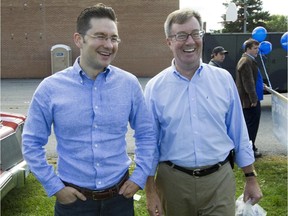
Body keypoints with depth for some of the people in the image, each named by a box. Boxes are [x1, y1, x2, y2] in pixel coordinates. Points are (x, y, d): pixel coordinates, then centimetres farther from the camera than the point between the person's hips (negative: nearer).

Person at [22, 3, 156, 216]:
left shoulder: (129, 84, -5)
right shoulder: (50, 88, -9)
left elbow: (146, 135, 4)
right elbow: (32, 143, -2)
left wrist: (139, 177, -2)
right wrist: (54, 187, -5)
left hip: (120, 196, 2)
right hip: (73, 199, -1)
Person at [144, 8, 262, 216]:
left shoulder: (224, 79, -1)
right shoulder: (155, 87, -4)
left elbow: (239, 133, 5)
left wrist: (251, 178, 7)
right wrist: (150, 191, 0)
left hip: (220, 179, 0)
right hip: (173, 181, 0)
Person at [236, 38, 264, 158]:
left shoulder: (249, 60, 16)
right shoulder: (246, 62, -18)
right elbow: (248, 82, -22)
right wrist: (254, 99, -21)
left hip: (252, 99, 11)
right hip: (249, 100, -11)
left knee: (252, 124, 17)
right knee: (251, 125, -3)